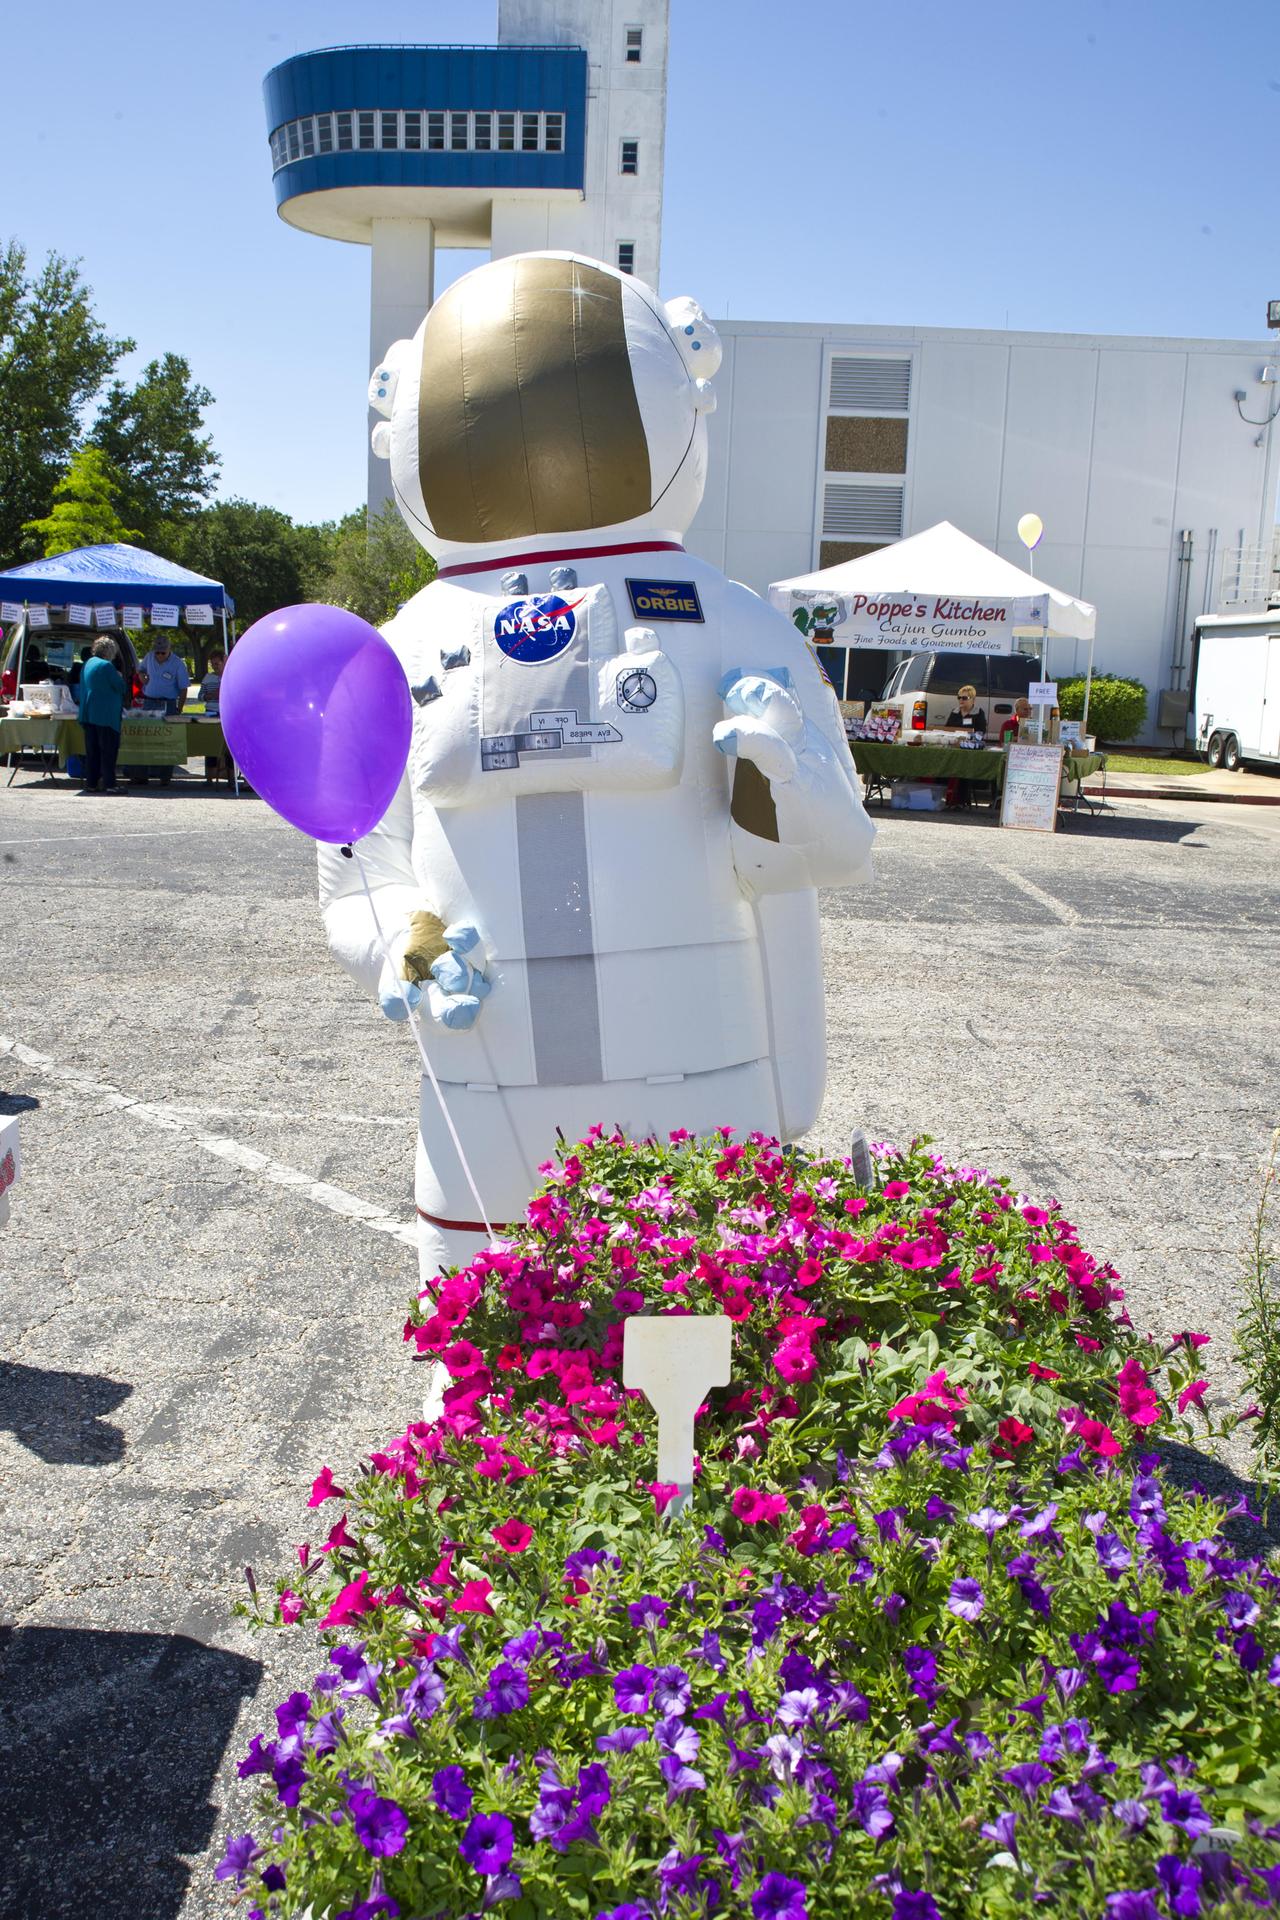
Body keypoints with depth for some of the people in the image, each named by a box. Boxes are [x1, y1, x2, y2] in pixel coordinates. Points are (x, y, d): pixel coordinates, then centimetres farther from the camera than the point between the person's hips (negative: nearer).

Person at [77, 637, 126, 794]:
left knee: (92, 750, 10)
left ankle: (91, 783, 11)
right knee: (109, 750, -4)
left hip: (88, 713, 8)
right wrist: (120, 677, 8)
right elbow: (121, 687, -11)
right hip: (106, 715, -8)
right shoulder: (106, 665, -13)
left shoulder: (87, 664, 14)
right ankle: (109, 784, -6)